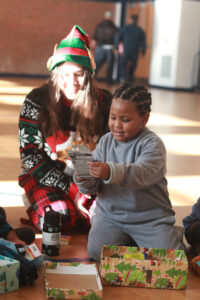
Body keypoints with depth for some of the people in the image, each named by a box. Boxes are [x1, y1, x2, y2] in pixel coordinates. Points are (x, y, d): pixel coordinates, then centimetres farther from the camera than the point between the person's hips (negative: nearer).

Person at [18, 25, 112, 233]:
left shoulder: (103, 101, -3)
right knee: (60, 220, -30)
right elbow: (31, 157, -10)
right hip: (46, 178, -2)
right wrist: (71, 190, -17)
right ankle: (35, 205, 5)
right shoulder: (36, 101, -10)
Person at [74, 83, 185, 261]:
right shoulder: (105, 142, 5)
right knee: (97, 251, -20)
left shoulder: (152, 144, -10)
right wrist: (84, 180, -23)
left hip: (149, 216, -3)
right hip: (110, 214, 4)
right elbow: (92, 187, 2)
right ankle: (128, 241, 10)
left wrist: (110, 172, -48)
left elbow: (142, 173, -31)